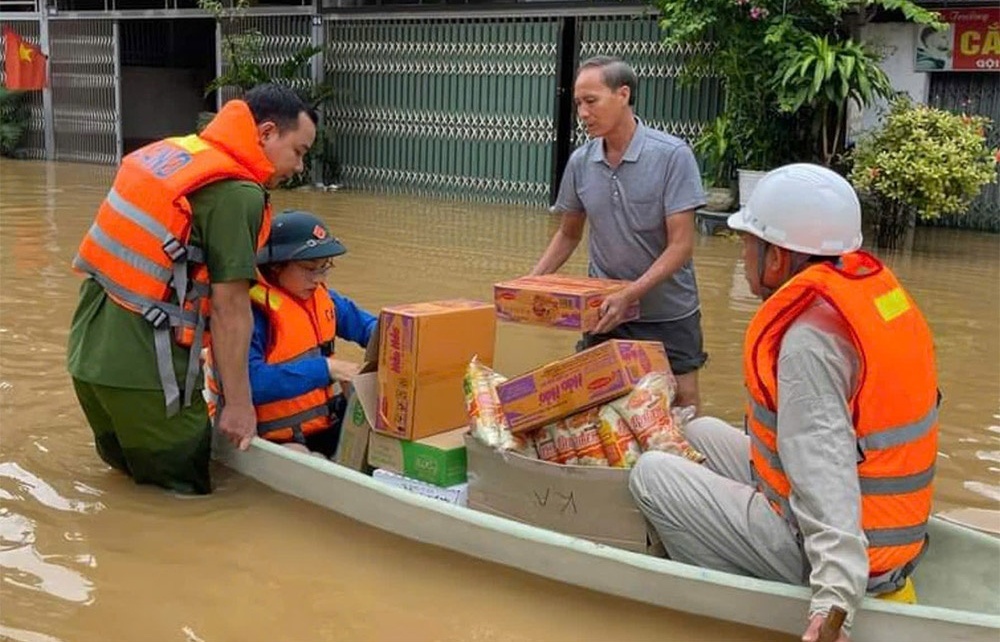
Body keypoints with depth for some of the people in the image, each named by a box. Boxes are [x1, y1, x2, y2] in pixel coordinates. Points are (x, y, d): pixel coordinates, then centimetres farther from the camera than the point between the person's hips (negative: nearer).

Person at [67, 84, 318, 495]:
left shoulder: (171, 151, 13)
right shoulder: (237, 195, -14)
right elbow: (229, 306, -14)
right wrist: (239, 403, -7)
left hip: (86, 350, 9)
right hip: (143, 367, -8)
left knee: (128, 466, 26)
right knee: (184, 489, 5)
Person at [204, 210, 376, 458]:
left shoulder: (321, 297, 7)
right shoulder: (249, 310, -21)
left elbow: (363, 323, 23)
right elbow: (247, 380, -32)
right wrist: (324, 369, -28)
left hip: (325, 424, 9)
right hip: (271, 439, -9)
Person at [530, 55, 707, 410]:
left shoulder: (673, 155, -15)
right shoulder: (580, 162, -1)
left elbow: (681, 245, -17)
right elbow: (568, 235, 12)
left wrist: (629, 295, -27)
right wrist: (531, 283, -2)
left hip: (668, 315, -4)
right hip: (605, 312, 4)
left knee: (683, 407, 3)